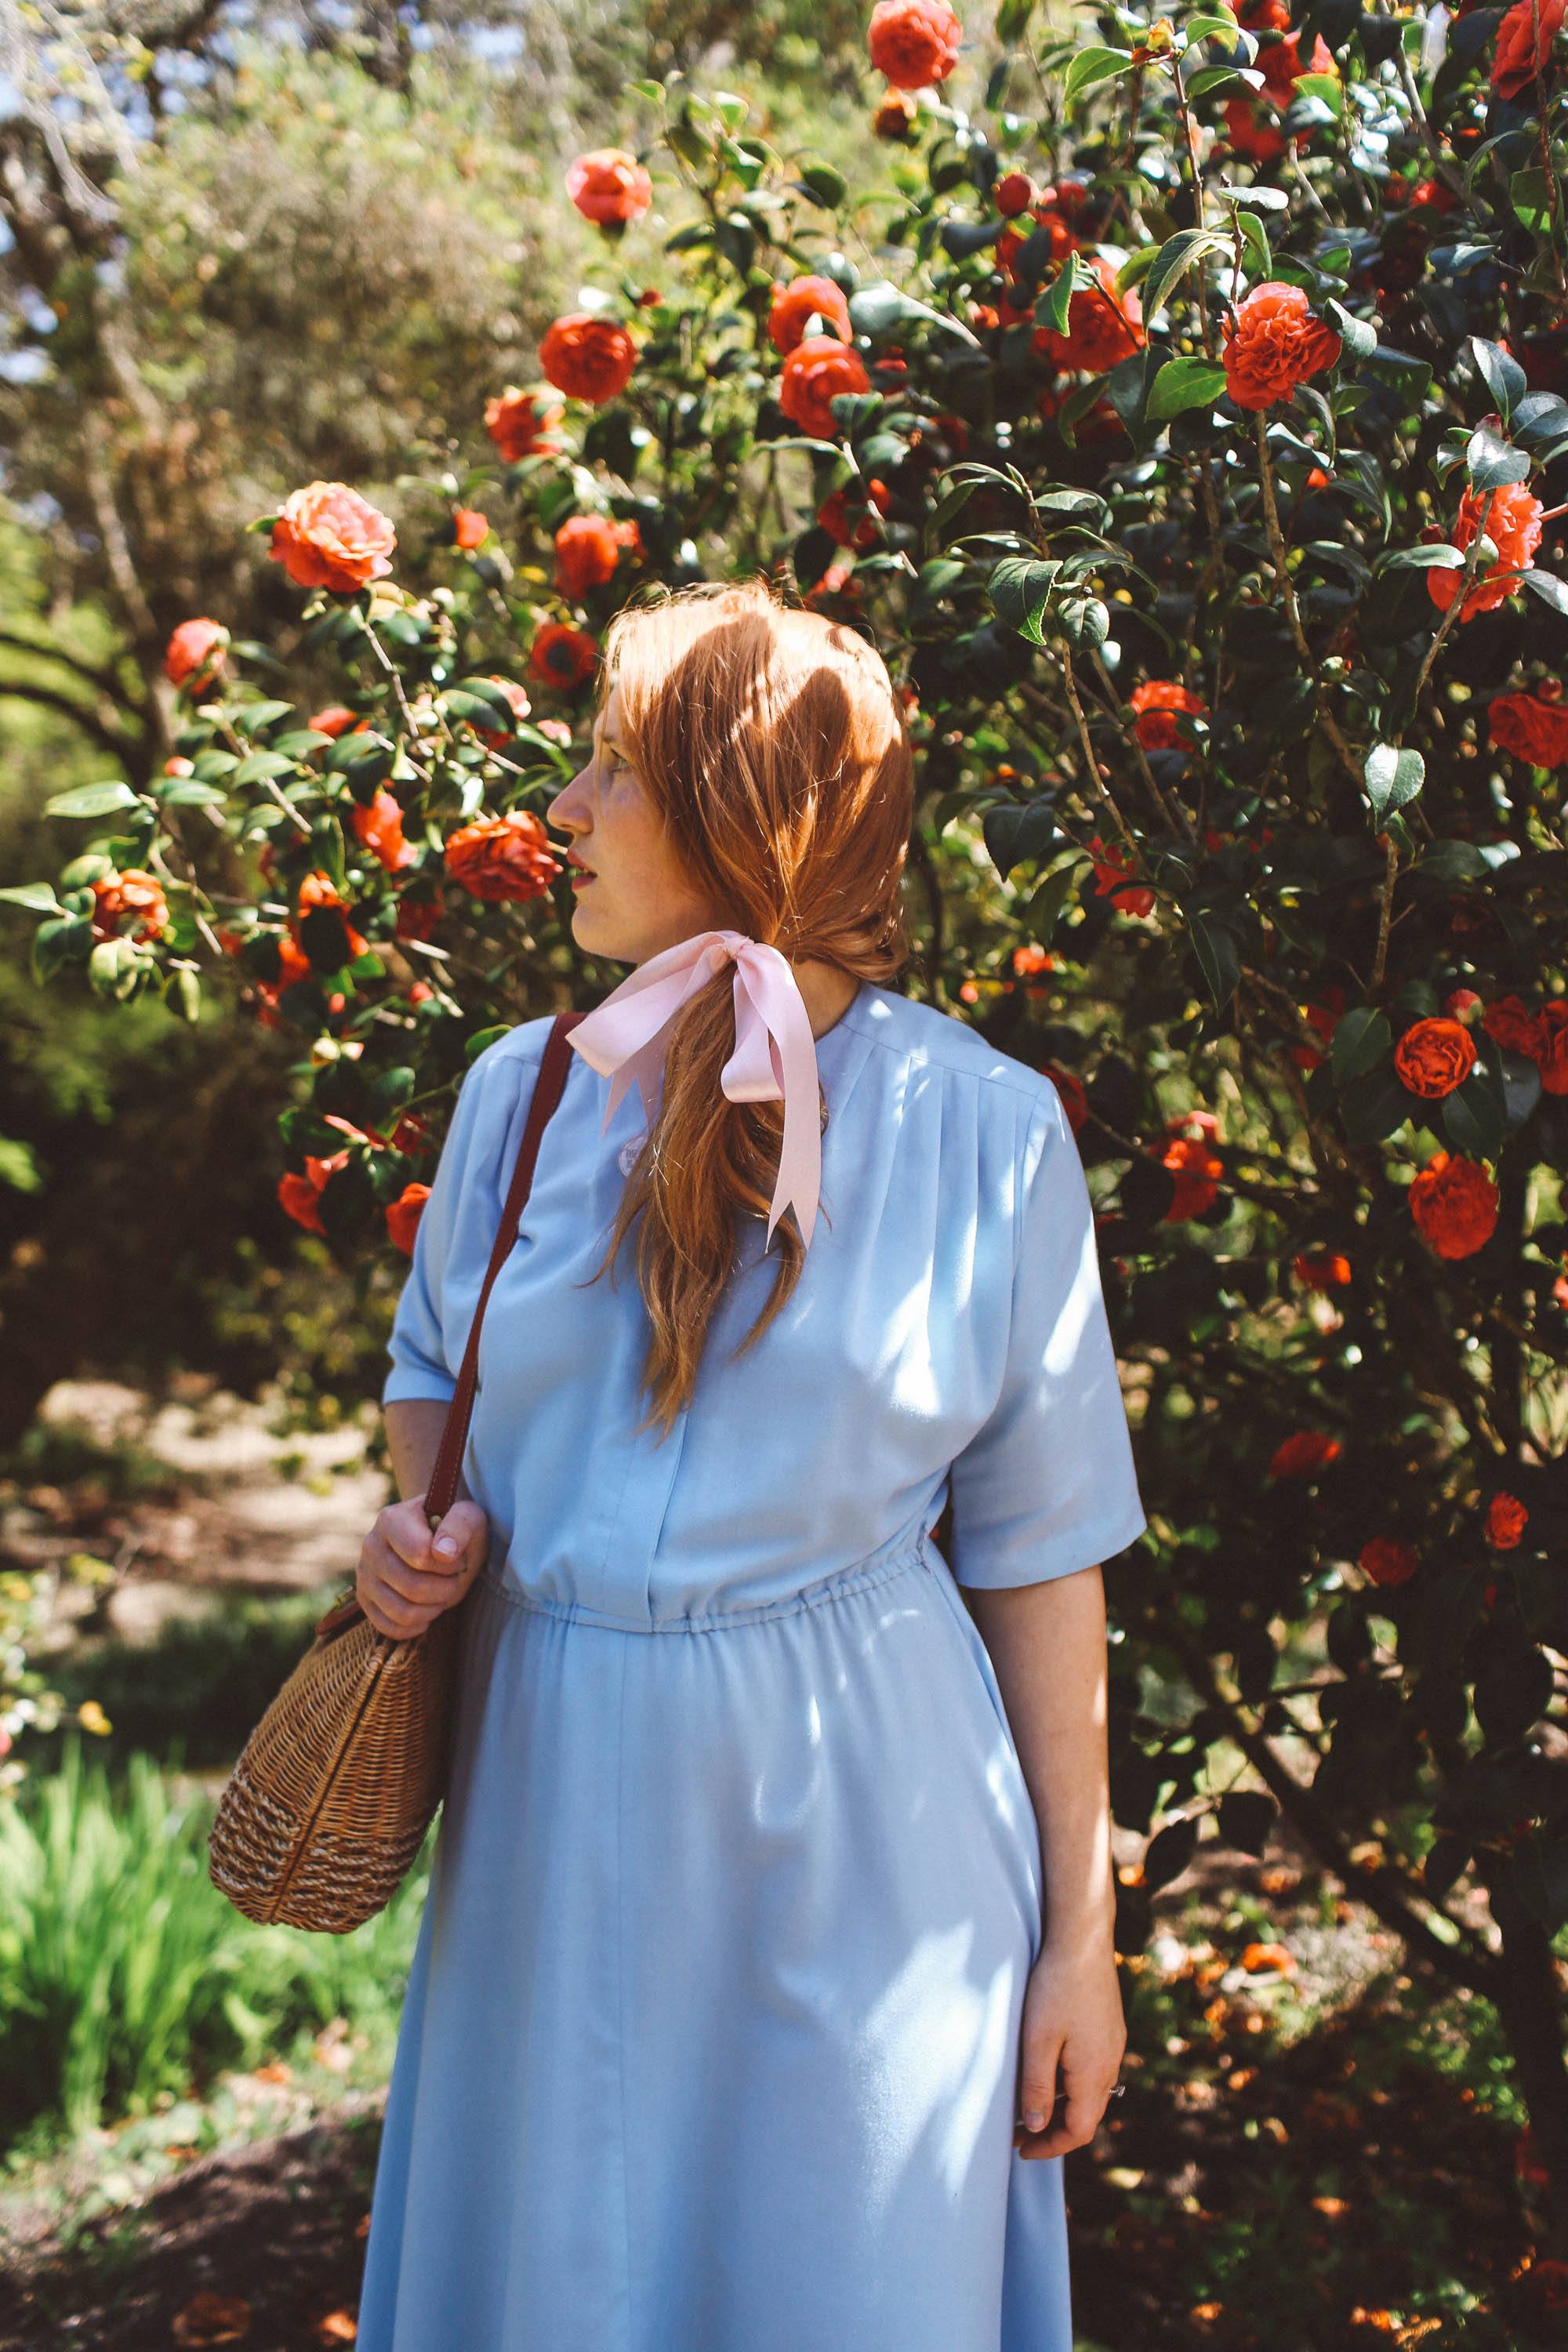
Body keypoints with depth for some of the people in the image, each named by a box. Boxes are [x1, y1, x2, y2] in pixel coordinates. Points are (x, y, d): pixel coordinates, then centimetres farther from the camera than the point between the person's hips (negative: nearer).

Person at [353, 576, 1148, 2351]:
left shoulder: (985, 1129, -7)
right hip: (560, 1814, 4)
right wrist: (418, 1529, -2)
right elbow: (431, 1372, 21)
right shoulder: (523, 1089, 3)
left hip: (857, 1821, -3)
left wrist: (1079, 1930, -3)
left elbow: (1040, 1551, -4)